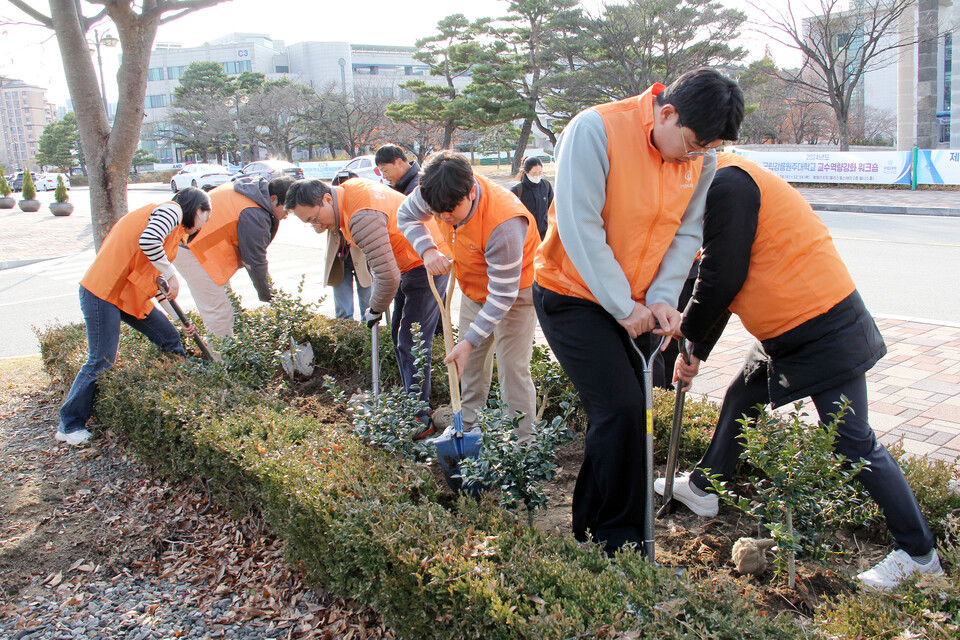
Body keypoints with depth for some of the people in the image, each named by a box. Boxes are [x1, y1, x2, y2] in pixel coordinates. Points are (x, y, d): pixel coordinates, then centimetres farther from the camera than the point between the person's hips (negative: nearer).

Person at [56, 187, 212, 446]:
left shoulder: (175, 226, 22)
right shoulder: (172, 210, -8)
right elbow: (148, 241, -28)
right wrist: (171, 275, -16)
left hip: (130, 293, 10)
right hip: (103, 292, -10)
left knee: (170, 339, 9)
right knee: (101, 362, -3)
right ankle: (69, 426, 12)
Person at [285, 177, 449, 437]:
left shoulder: (363, 218, -31)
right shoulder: (348, 189, 0)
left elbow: (387, 276, -32)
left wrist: (376, 310, -13)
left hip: (426, 267, -11)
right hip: (408, 267, 11)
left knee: (412, 344, -10)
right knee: (399, 337, 15)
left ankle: (420, 420, -3)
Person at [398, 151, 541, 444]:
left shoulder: (504, 222, -41)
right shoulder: (439, 194, -21)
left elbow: (503, 294, -32)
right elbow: (406, 215, 2)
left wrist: (470, 341, -30)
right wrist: (428, 250, -17)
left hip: (515, 290, -7)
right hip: (474, 287, 7)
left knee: (512, 367, -11)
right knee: (469, 362, 13)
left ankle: (523, 445, 1)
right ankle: (467, 429, 29)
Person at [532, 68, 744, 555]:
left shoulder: (702, 159, -2)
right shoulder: (595, 130, -21)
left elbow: (686, 234, 2)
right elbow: (580, 227, -23)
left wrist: (662, 297, -14)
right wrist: (623, 305, -21)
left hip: (634, 306, 6)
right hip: (572, 295, -6)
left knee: (630, 411, 7)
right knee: (620, 409, -14)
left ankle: (590, 527, 25)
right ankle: (614, 542, 4)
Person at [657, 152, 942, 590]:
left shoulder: (726, 186, -19)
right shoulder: (729, 184, 15)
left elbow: (722, 279, -21)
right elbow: (720, 283, 18)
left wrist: (687, 335, -5)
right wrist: (697, 353, 17)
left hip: (826, 332, -11)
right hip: (787, 332, 11)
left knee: (851, 442, -4)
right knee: (740, 400, 19)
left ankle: (918, 554, 10)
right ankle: (702, 489, 37)